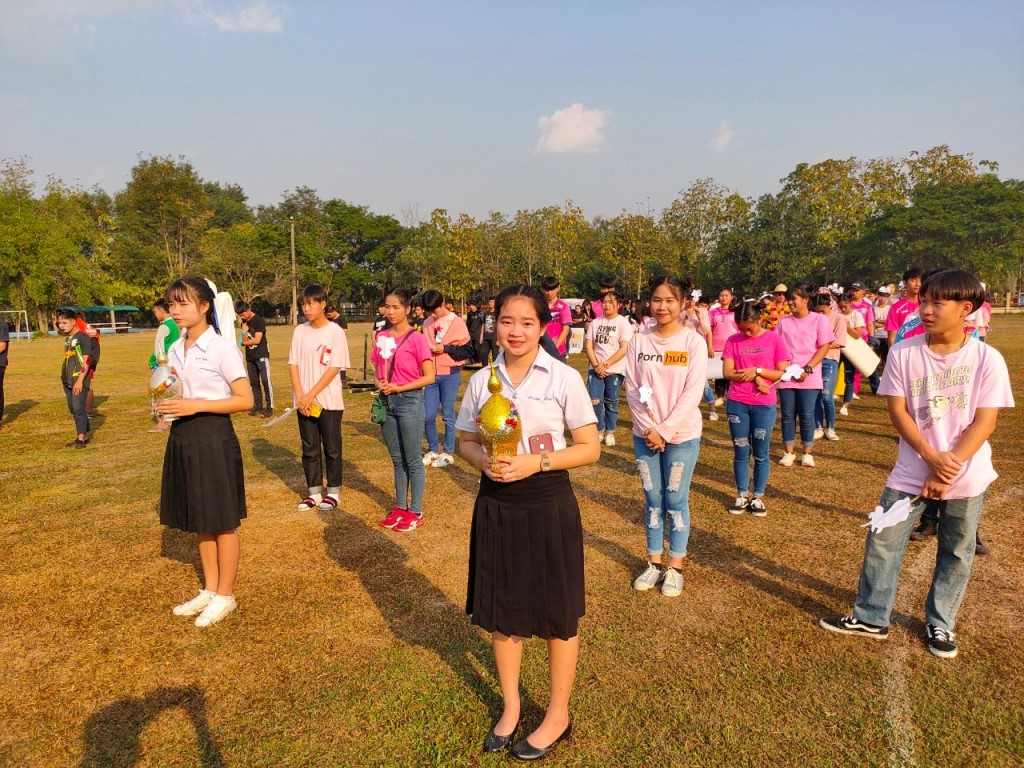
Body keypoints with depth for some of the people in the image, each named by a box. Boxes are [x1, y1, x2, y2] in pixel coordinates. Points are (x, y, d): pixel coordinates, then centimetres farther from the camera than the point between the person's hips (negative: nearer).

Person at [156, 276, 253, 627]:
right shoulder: (174, 349, 9)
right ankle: (209, 589, 30)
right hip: (182, 437, 8)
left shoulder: (222, 348, -13)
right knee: (198, 519, 16)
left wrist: (196, 405, -21)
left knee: (222, 521, 4)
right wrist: (166, 405, -1)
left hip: (213, 437, -7)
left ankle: (225, 595, 19)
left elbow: (245, 401, -14)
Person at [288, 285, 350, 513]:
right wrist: (300, 396, -8)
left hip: (329, 401, -4)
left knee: (332, 448, 6)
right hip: (304, 402, 4)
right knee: (309, 449, 10)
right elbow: (293, 365, 5)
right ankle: (314, 492, 21)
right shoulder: (300, 331, 5)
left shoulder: (335, 332, -7)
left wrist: (311, 395, -14)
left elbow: (334, 369, -11)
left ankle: (333, 492, 18)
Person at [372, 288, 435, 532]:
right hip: (387, 402, 6)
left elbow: (429, 377, -12)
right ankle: (400, 507, 27)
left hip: (409, 401, -6)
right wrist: (379, 383, -5)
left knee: (413, 461, 4)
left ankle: (415, 512, 14)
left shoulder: (416, 338, -10)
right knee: (397, 460, 15)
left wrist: (399, 387, -16)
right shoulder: (381, 337, 7)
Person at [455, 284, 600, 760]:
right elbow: (466, 441, 9)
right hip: (495, 505, 4)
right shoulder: (482, 380, -1)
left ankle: (557, 716, 33)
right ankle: (510, 707, 39)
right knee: (500, 609, 16)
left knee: (557, 613, 10)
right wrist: (484, 461, -13)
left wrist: (537, 462, -20)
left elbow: (590, 448, -7)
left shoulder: (564, 378, -10)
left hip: (548, 505, -3)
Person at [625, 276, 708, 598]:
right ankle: (654, 563, 25)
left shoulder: (693, 342, -7)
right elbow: (632, 389, -1)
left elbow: (693, 392, -12)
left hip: (682, 435, -2)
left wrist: (665, 430, -15)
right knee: (652, 499, 11)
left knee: (676, 500, 6)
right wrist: (649, 428, -11)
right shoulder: (639, 341, 0)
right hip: (645, 434, 3)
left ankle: (675, 567, 21)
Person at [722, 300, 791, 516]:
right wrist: (755, 378, -14)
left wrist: (757, 370, -14)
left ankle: (758, 496, 19)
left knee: (761, 454, 7)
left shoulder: (774, 339, -2)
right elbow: (728, 372, -5)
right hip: (737, 404, 1)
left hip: (765, 405, -1)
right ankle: (742, 495, 20)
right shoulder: (733, 341, 2)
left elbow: (781, 373, -3)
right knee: (741, 452, 9)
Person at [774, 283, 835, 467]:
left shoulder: (819, 319, 0)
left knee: (806, 415, 1)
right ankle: (789, 452, 16)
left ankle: (808, 453, 15)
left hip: (809, 377, -2)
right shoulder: (783, 322, 8)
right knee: (788, 415, 6)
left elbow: (824, 347, -4)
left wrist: (807, 369, -13)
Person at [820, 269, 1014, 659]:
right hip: (911, 472, 1)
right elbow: (897, 410, -7)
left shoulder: (987, 359, -9)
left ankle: (940, 624, 33)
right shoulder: (903, 353, -7)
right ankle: (870, 617, 21)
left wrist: (947, 470, -17)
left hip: (967, 478, 0)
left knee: (956, 554, 13)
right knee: (882, 542, 5)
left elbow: (985, 422, -11)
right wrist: (932, 458, -18)